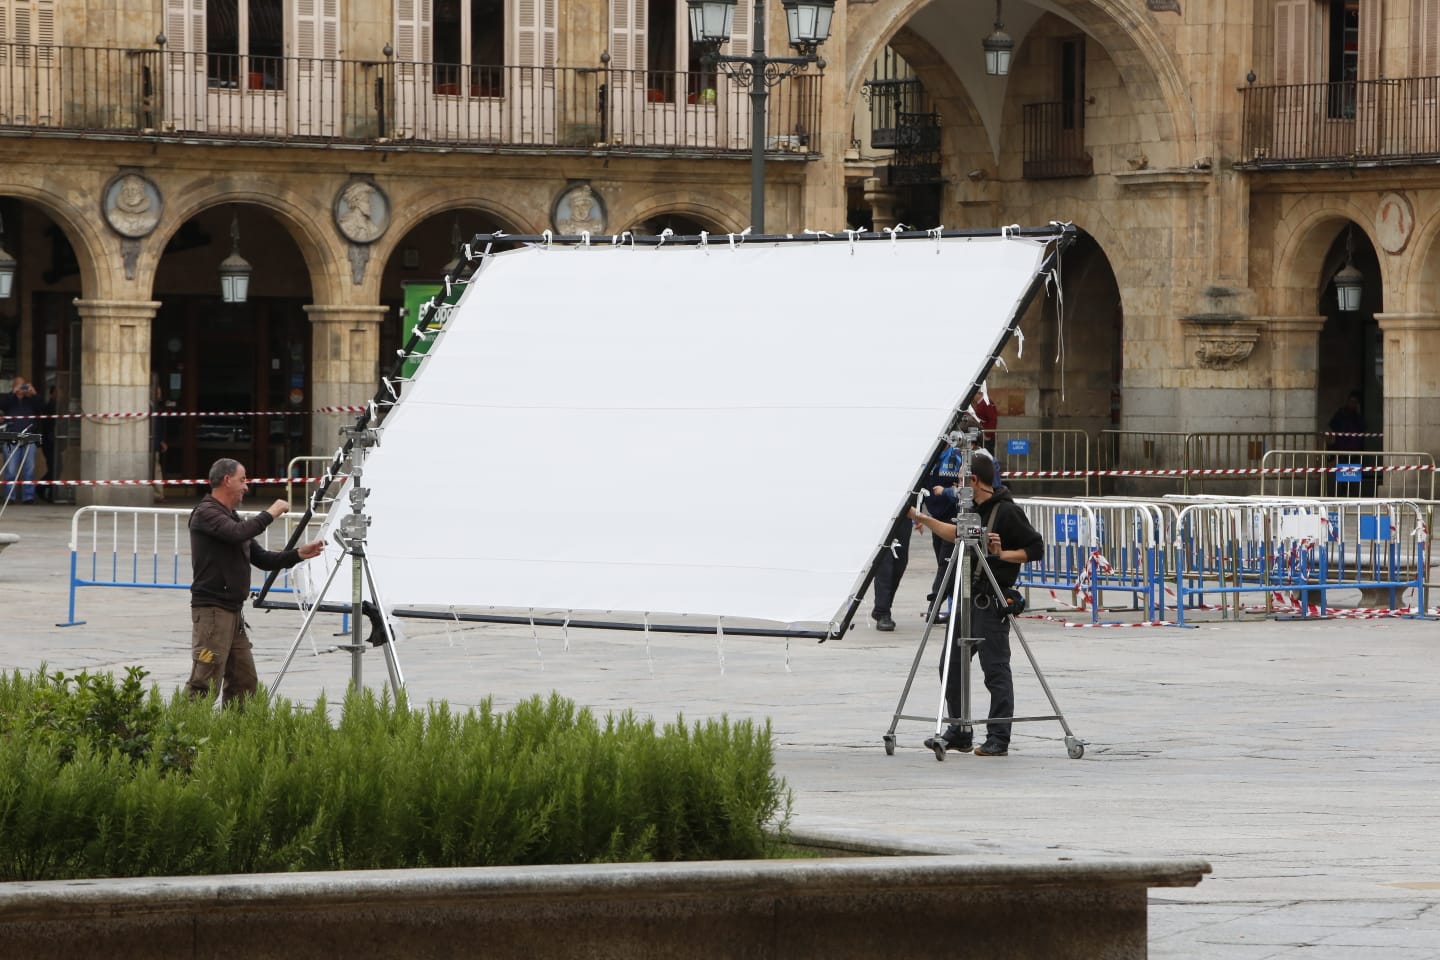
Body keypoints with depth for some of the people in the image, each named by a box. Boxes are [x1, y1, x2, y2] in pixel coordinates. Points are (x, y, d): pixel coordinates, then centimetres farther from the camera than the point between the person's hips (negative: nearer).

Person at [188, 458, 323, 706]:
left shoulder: (232, 517, 21)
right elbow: (238, 533, -26)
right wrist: (270, 514, -14)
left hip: (233, 611, 10)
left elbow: (262, 559, 20)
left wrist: (298, 554, 7)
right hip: (211, 610, -10)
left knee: (244, 683, 7)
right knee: (205, 684, -15)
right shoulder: (205, 513, -8)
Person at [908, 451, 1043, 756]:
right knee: (951, 664, 10)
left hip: (991, 603, -9)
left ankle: (998, 740, -2)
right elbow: (957, 534, 31)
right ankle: (959, 733, 19)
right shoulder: (974, 510, 13)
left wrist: (1003, 554, -22)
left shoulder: (1007, 512, -12)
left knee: (995, 669, -6)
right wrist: (922, 519, 32)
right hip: (968, 599, 9)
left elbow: (1035, 548, -12)